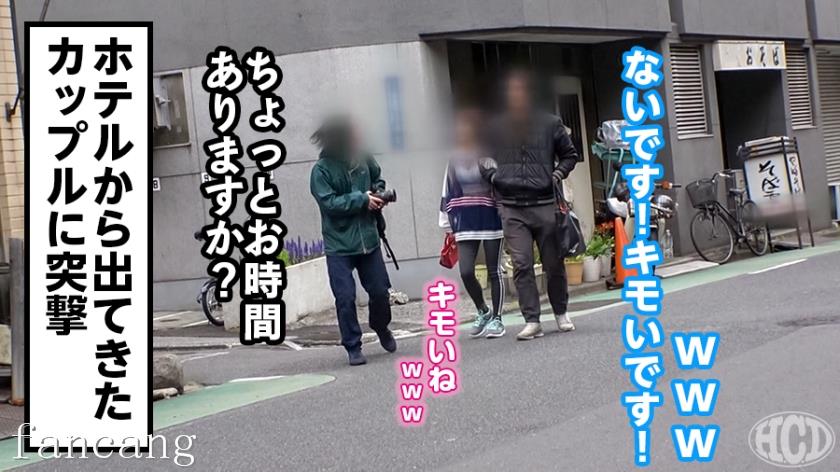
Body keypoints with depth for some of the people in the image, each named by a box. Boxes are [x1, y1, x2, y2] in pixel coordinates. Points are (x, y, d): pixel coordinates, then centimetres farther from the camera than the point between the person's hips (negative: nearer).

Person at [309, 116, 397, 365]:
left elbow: (378, 177, 20)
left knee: (380, 291, 11)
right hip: (339, 245, -4)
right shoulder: (321, 170, -13)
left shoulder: (363, 159, 1)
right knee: (345, 298, -5)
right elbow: (329, 202, -21)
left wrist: (379, 192, -1)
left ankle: (381, 328, 40)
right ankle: (353, 347, 8)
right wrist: (362, 199, -20)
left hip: (368, 240, 4)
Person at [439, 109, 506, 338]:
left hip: (490, 219, -4)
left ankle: (496, 318, 17)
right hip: (465, 223, 4)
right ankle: (482, 311, 20)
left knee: (494, 271, 5)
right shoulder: (454, 160, 8)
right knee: (466, 271, -3)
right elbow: (447, 193, 13)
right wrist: (447, 223, 12)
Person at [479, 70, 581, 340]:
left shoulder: (549, 124, 7)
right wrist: (491, 173, 1)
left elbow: (570, 155, 17)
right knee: (521, 265, -6)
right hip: (512, 209, 0)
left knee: (554, 264, 6)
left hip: (545, 204, 0)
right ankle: (532, 321, -2)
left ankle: (561, 313, 23)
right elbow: (481, 157, 20)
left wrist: (559, 173, 0)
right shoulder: (496, 128, 9)